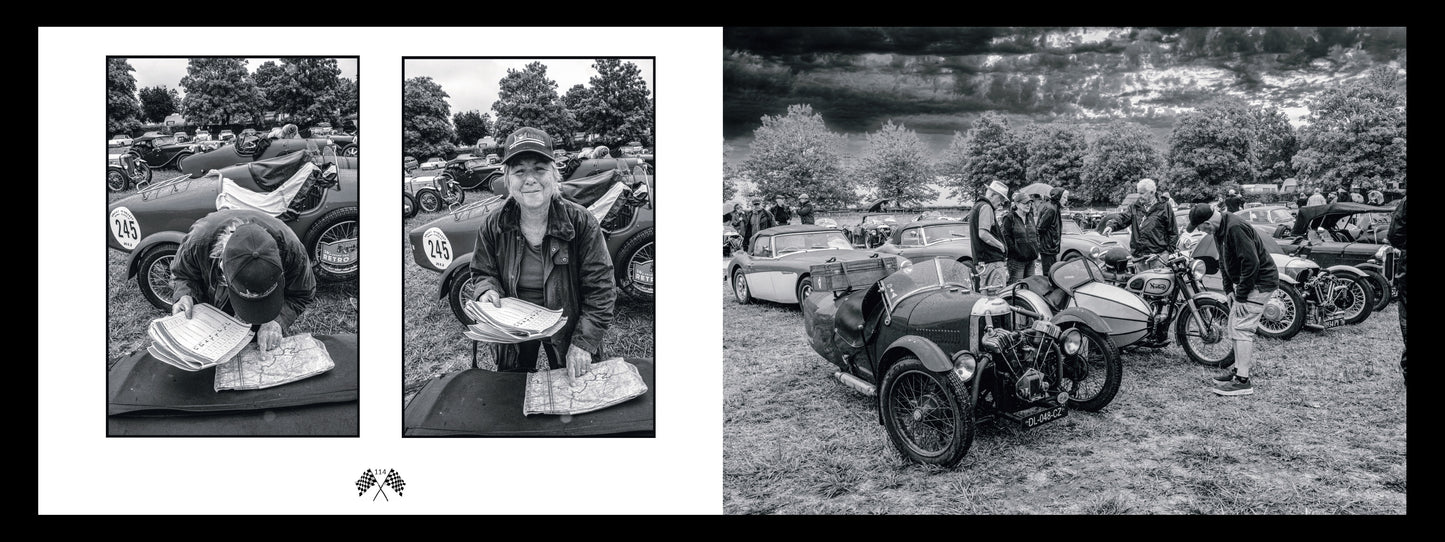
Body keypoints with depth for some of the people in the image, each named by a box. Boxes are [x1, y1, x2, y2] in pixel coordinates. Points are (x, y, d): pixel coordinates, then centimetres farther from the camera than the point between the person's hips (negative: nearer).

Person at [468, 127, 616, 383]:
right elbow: (484, 273, 3)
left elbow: (600, 289, -18)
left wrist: (584, 343, -24)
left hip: (568, 331, -2)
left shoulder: (582, 223, -21)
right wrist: (487, 290, -22)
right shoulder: (492, 226, -13)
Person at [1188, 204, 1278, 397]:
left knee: (1242, 328, -13)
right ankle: (1240, 366, 31)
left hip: (1259, 283, -10)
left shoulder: (1235, 229, -26)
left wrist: (1241, 297, -22)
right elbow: (1224, 260, 16)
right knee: (1234, 326, 17)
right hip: (1241, 282, 10)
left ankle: (1243, 381, -11)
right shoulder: (1220, 229, 5)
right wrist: (1228, 289, 7)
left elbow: (1251, 262, -28)